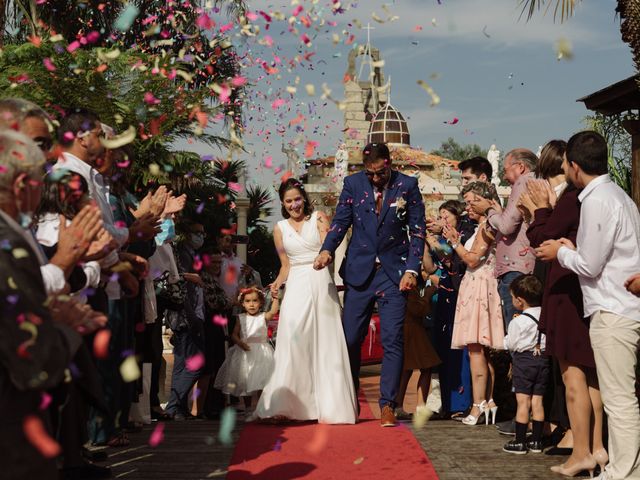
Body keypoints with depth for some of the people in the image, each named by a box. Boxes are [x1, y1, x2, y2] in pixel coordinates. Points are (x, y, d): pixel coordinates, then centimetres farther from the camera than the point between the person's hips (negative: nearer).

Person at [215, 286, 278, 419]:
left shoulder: (263, 317, -1)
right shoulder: (241, 318, 4)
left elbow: (274, 311, -19)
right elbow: (234, 335, 1)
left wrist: (275, 297, -24)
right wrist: (241, 343, -16)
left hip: (261, 352, -2)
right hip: (244, 352, 2)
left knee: (260, 383, -3)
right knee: (245, 383, 9)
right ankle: (248, 410, 21)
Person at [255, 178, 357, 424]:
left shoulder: (318, 218, 5)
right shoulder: (280, 229, 12)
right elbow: (286, 265, 14)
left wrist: (323, 229, -14)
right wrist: (277, 283, -3)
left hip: (321, 285, -1)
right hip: (296, 287, 1)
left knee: (325, 343, 0)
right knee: (292, 342, -11)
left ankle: (329, 406, 6)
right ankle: (285, 405, -11)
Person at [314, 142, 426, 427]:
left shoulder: (407, 185, -2)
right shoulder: (353, 183, 1)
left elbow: (417, 229, -1)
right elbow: (341, 221, 2)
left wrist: (412, 270, -9)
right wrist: (327, 249, -16)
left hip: (394, 272, -1)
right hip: (359, 271, 2)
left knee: (392, 340, -4)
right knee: (350, 339, 6)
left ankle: (387, 405, 3)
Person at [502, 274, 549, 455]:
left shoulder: (518, 322, -14)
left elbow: (511, 344, -4)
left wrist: (504, 340, 15)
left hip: (524, 360, -5)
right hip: (543, 359, 6)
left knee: (523, 402, -2)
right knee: (537, 401, 10)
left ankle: (520, 441, 2)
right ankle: (536, 440, 14)